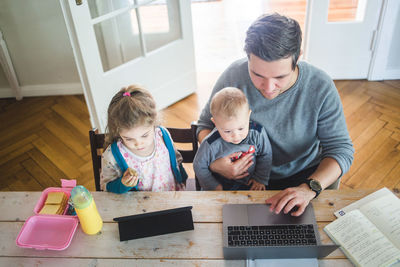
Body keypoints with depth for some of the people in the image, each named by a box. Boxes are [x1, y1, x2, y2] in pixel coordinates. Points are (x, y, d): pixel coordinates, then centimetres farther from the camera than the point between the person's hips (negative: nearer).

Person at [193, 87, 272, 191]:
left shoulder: (257, 133, -15)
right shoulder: (211, 145, -21)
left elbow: (265, 156, 4)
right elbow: (199, 167, -4)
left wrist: (260, 179, 2)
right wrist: (213, 186, -7)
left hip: (250, 185, 2)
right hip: (222, 186, -1)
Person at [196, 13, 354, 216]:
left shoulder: (321, 88, -20)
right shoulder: (233, 77, -19)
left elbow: (341, 148, -15)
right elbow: (206, 124, -4)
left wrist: (309, 188, -35)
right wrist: (212, 162, -26)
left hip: (303, 175, 0)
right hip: (245, 175, 1)